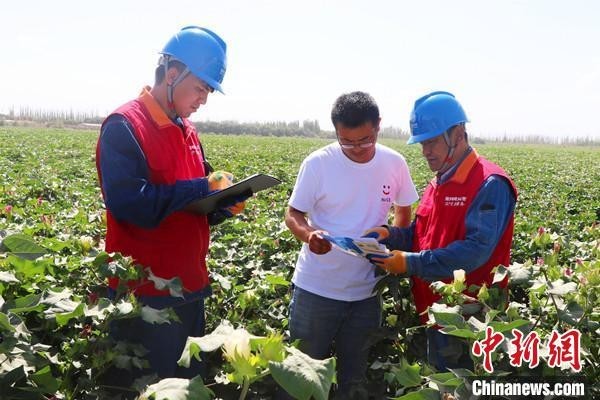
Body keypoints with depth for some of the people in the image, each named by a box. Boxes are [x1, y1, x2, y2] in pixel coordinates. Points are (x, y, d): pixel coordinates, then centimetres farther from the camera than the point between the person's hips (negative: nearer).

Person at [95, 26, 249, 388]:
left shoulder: (187, 130, 12)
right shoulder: (124, 126, -14)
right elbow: (127, 202, -26)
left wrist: (224, 205, -5)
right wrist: (202, 188, -21)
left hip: (190, 285, 8)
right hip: (144, 293, -8)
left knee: (189, 378, 19)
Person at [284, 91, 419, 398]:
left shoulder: (395, 164, -4)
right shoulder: (317, 164, -13)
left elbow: (403, 211, 12)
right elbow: (292, 215, -7)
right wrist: (308, 234, -28)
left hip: (367, 290, 2)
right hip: (316, 288, -2)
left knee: (354, 375, 17)